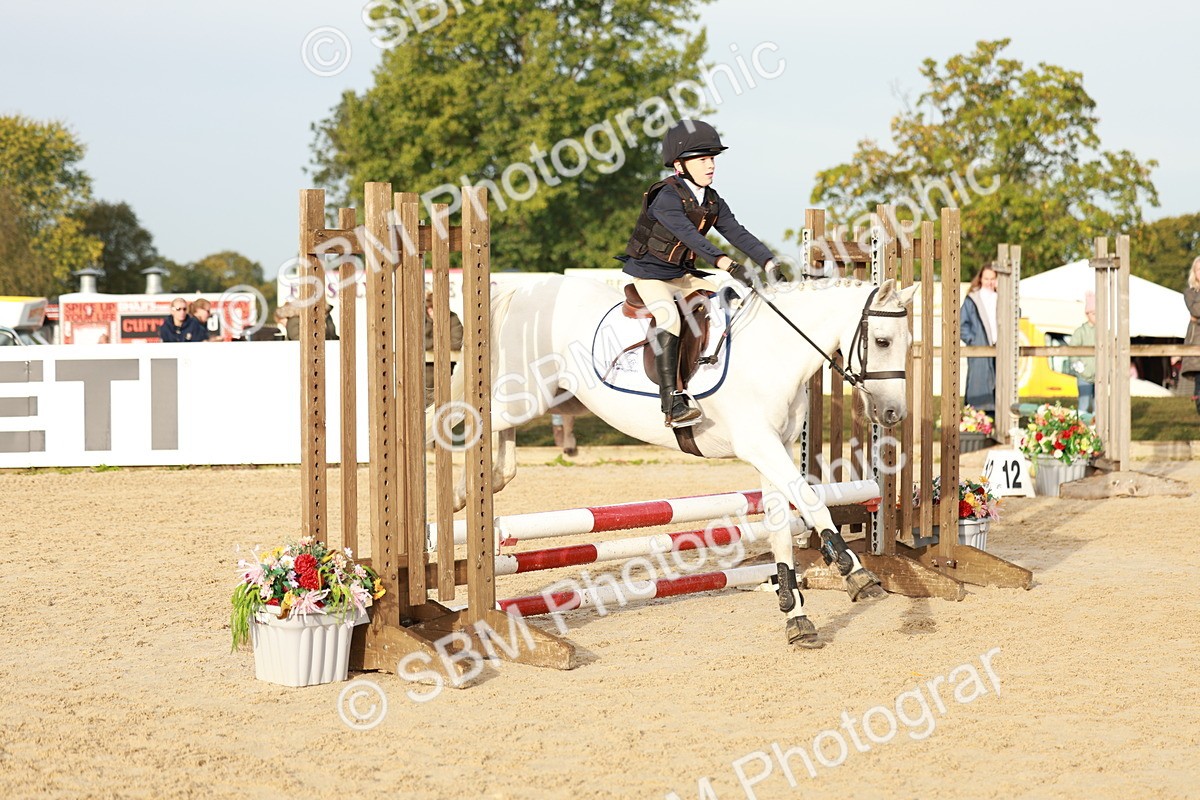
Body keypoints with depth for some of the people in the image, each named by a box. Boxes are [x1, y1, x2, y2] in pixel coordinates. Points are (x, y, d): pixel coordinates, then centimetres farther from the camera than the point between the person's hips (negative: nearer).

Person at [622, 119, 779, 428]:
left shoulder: (712, 201, 4)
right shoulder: (667, 197, -21)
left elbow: (737, 233, -3)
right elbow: (688, 235, -34)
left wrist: (769, 262, -18)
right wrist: (727, 264, -45)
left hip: (682, 274, 8)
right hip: (649, 273, -8)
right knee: (669, 319, -31)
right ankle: (672, 404, -36)